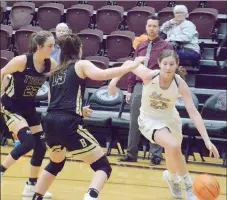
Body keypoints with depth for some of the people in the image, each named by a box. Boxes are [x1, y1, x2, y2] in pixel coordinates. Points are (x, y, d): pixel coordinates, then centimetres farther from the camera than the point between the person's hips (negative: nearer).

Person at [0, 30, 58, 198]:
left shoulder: (51, 65, -10)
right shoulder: (21, 61, -24)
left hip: (29, 107, 6)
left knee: (41, 146, 3)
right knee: (28, 142, -23)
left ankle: (31, 186, 18)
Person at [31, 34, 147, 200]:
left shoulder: (55, 71, 23)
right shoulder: (81, 65, 5)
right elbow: (102, 75, -15)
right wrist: (131, 66, -7)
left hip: (50, 122, 7)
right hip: (68, 124, -7)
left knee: (56, 163, 34)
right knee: (103, 166, -2)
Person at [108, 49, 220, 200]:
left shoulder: (180, 84, -24)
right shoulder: (149, 75, -27)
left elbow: (194, 113, -27)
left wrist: (207, 140, -34)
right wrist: (114, 81, -15)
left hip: (170, 119, 3)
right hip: (149, 120, -3)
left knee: (173, 153, 22)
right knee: (173, 146, -29)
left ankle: (172, 177, 60)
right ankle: (189, 185, -9)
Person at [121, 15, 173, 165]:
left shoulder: (166, 46, 0)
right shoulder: (140, 46, 14)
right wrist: (130, 89, 12)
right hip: (139, 87, 5)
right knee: (134, 123, 7)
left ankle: (156, 155, 8)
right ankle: (132, 154, 15)